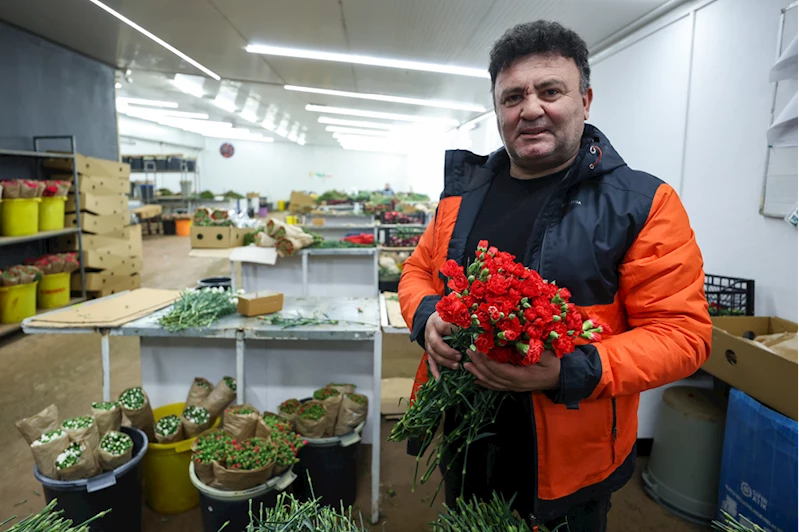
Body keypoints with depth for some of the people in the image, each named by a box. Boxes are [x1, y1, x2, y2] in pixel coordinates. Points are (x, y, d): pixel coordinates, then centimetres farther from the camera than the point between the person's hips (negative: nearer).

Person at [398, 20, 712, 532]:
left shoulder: (643, 205, -12)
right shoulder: (465, 189, 1)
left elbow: (682, 331, -14)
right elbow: (419, 271, 9)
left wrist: (571, 372, -28)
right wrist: (427, 317, -13)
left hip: (566, 460, -3)